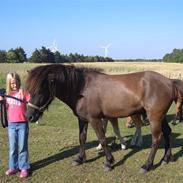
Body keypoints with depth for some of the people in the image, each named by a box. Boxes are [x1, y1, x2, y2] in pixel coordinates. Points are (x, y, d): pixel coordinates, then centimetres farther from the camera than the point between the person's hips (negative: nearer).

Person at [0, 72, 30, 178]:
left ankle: (24, 168, 15)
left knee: (22, 147, 4)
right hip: (11, 124, 4)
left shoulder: (23, 92, -7)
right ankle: (13, 167, 25)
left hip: (22, 124, -4)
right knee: (12, 147, 12)